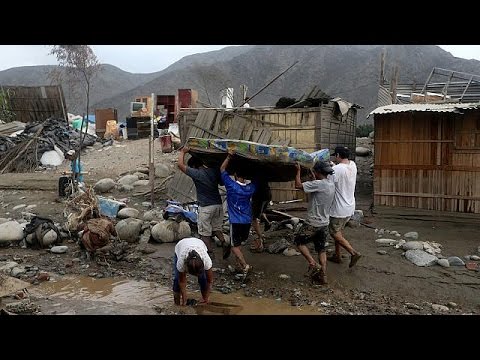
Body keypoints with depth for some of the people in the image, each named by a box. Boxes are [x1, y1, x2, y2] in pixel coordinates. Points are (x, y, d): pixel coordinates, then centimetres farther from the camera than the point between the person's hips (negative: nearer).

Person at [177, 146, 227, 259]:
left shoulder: (197, 174, -14)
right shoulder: (214, 171, 2)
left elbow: (180, 164, -13)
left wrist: (183, 151, 0)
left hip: (205, 207, -6)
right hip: (218, 205, 6)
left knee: (205, 233, 8)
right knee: (216, 228, 21)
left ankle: (210, 253, 10)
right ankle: (224, 244, 1)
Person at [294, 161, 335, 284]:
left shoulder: (318, 184, -22)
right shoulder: (331, 184, 3)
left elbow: (298, 185, -20)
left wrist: (298, 170, -9)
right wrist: (313, 178, 26)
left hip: (313, 224, -7)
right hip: (324, 223, 8)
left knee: (298, 241, 14)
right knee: (321, 249, 17)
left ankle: (313, 264, 3)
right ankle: (323, 275, 16)